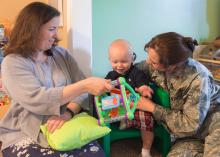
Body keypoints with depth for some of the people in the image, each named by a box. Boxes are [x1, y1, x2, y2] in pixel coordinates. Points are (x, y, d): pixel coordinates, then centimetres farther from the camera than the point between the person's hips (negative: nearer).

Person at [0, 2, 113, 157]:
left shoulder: (61, 54, 8)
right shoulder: (13, 63, -8)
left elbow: (81, 90, 2)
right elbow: (37, 100, -23)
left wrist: (67, 114, -17)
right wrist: (85, 85, -28)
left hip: (65, 128, 4)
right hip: (25, 136, -3)